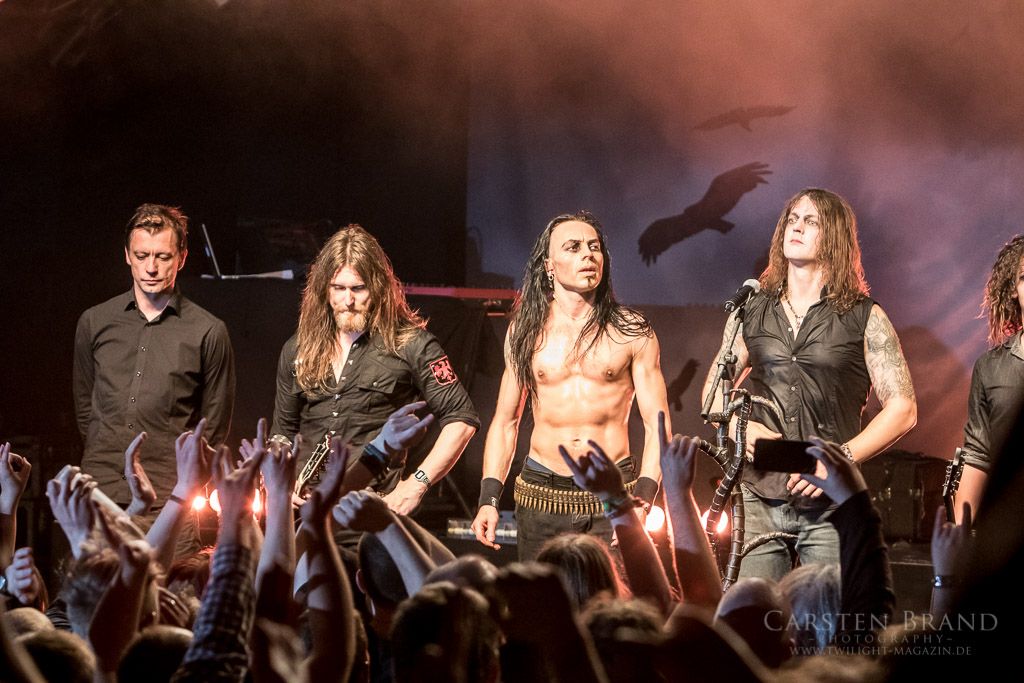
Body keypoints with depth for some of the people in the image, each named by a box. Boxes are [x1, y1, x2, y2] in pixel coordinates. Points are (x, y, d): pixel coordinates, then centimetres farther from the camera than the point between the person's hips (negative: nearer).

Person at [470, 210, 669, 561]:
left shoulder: (631, 331, 2)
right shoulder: (525, 331, 8)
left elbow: (657, 425, 0)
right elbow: (505, 422, 12)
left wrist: (644, 497, -15)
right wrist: (489, 498, 2)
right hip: (541, 498, 2)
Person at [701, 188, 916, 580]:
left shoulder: (864, 318, 4)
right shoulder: (753, 312, 13)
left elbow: (903, 409, 0)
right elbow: (713, 390, 20)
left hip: (831, 507, -2)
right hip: (758, 500, 2)